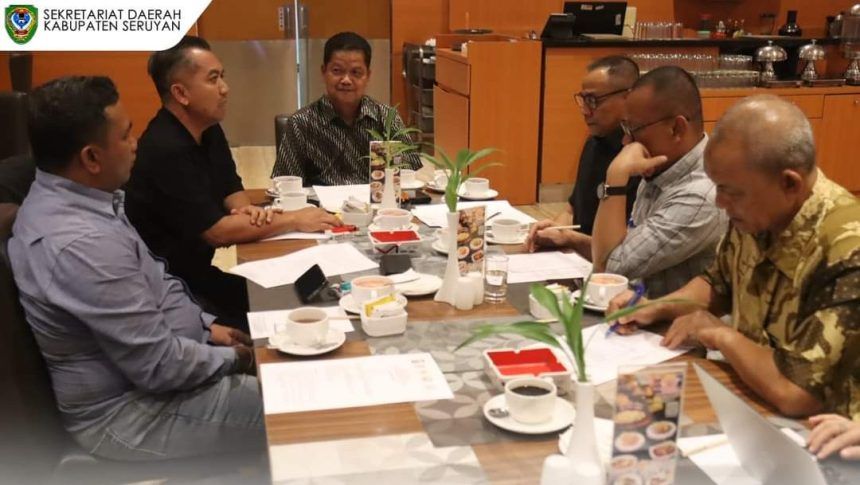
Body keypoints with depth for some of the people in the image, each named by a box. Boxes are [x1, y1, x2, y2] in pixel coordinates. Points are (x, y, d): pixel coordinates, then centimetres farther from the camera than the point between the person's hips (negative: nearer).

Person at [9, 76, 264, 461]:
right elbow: (161, 367, -28)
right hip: (125, 411, -9)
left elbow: (151, 281, 12)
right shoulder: (81, 243, -33)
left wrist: (206, 326, 4)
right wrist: (231, 359, -11)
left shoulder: (62, 198, -1)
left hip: (137, 361, 10)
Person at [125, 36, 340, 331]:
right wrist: (294, 220, -17)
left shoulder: (208, 130, 5)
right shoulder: (166, 151, -24)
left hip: (194, 271, 9)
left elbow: (230, 188, 15)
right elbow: (215, 231, -24)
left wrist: (247, 210, -10)